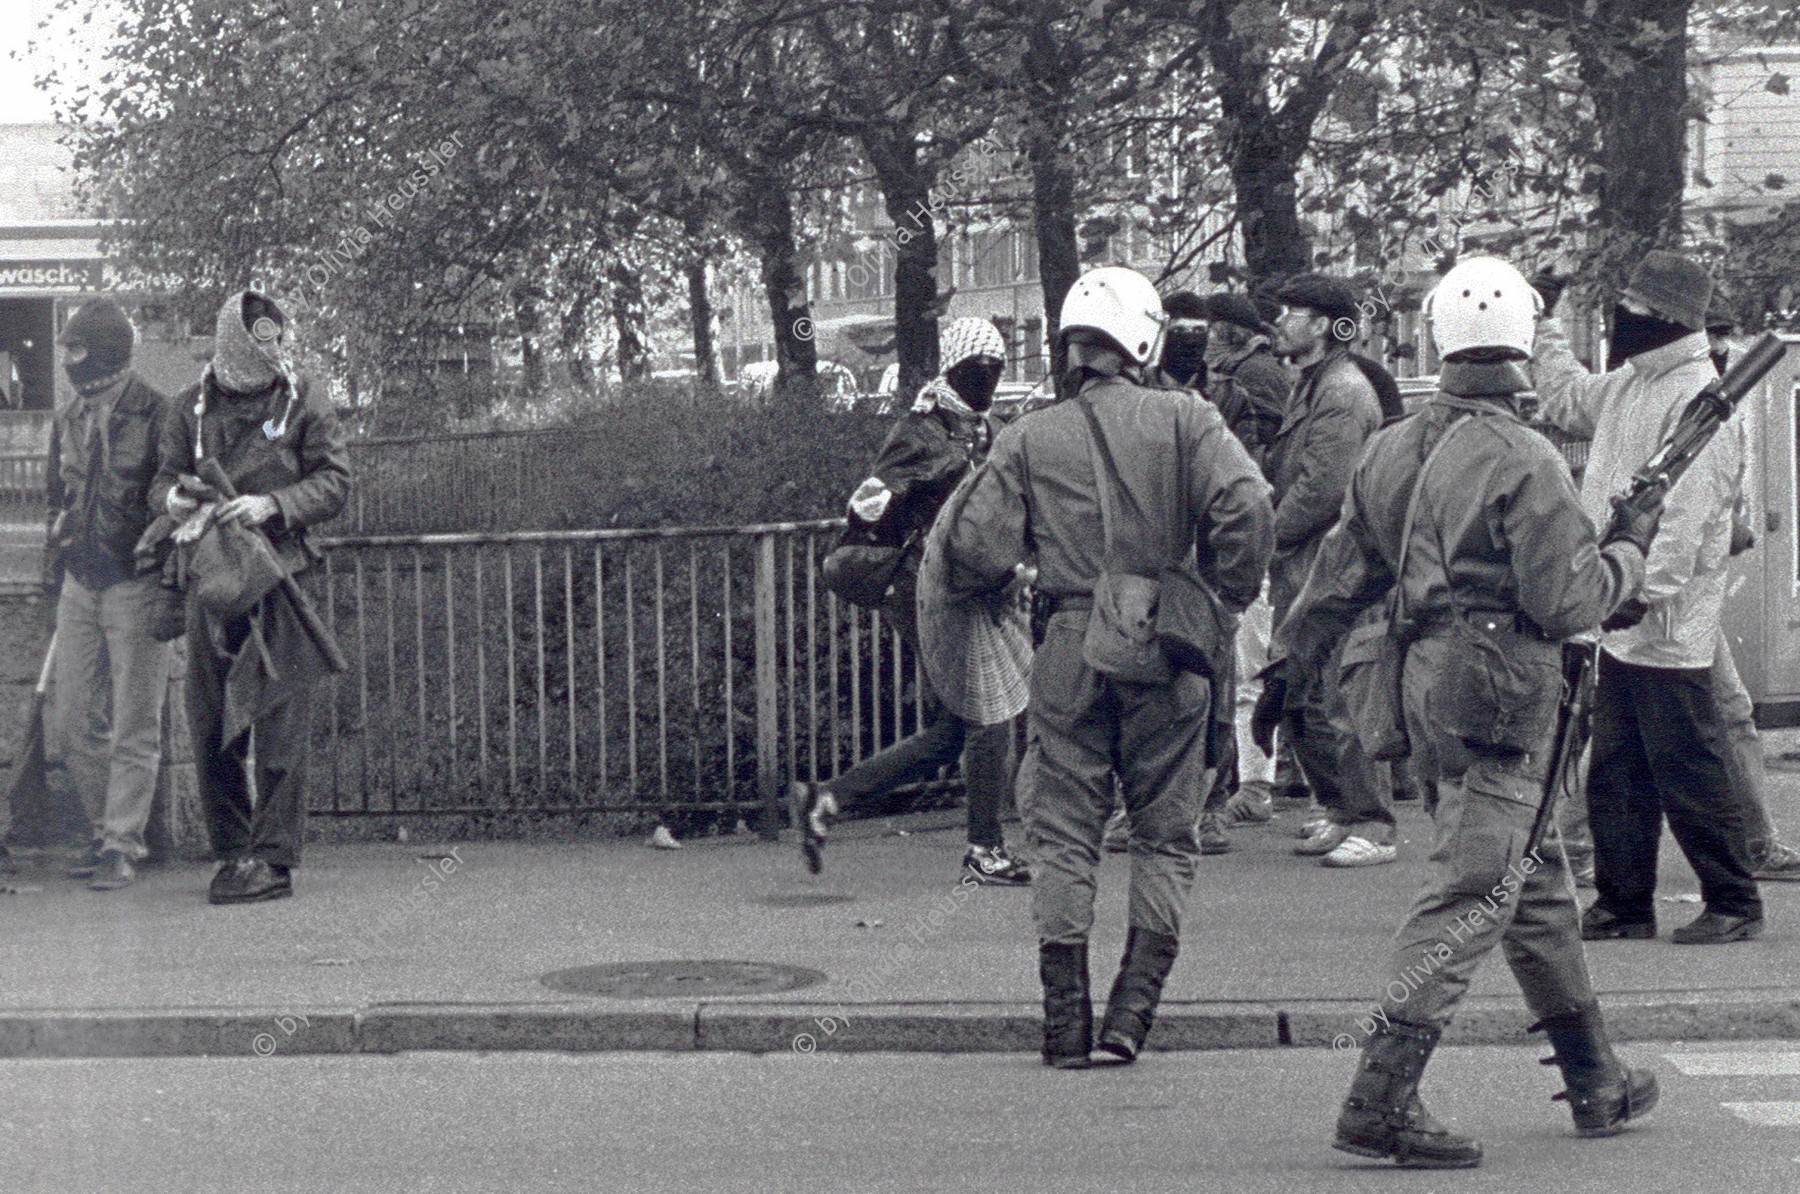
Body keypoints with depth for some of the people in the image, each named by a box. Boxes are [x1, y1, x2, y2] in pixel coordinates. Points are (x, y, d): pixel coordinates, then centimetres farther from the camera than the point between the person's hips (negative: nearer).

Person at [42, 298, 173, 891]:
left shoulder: (155, 415, -8)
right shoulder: (67, 422, 12)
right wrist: (59, 580, 19)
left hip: (135, 586, -7)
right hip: (79, 589, 7)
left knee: (134, 729, -2)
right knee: (74, 728, 7)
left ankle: (122, 845, 3)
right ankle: (109, 832, 20)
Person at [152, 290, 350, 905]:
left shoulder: (304, 404, 3)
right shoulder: (192, 406, 11)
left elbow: (334, 479, -1)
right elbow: (165, 475, 15)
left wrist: (272, 505, -16)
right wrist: (173, 495, -10)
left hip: (279, 574, -4)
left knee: (278, 720, -6)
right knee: (211, 721, 5)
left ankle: (274, 857, -4)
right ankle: (232, 850, 16)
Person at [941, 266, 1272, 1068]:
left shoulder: (1029, 438, 4)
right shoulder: (1184, 421, 1)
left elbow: (978, 554, -1)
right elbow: (1245, 504, -13)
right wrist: (1223, 602, 0)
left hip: (1070, 649, 1)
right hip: (1164, 650, -1)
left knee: (1063, 835, 7)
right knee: (1164, 832, 10)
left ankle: (1066, 1024, 6)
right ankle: (1130, 1014, 4)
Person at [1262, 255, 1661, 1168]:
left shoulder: (1392, 451, 8)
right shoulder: (1525, 462, -15)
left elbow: (1340, 572, 14)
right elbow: (1565, 601, -15)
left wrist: (1289, 665, 23)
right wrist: (1627, 548, 3)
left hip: (1431, 677, 9)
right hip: (1501, 690, -8)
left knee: (1538, 886, 19)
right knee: (1468, 898, -6)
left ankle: (1597, 1084, 30)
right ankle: (1380, 1101, -10)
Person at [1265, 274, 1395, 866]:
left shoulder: (1344, 392, -13)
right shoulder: (1311, 385, 19)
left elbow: (1322, 490, -19)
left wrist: (1269, 536, -10)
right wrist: (1273, 535, 10)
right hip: (1300, 572, 10)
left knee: (1343, 705, -7)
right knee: (1296, 700, 13)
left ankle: (1372, 828, -2)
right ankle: (1337, 810, 23)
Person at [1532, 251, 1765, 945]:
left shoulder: (1699, 399, -16)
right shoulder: (1629, 384, 13)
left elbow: (1685, 512, -23)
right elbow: (1567, 400, 35)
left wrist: (1647, 589, -28)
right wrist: (1542, 329, 35)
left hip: (1668, 631, -9)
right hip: (1620, 626, 9)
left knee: (1689, 772, -2)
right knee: (1614, 775, 13)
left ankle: (1735, 905, 8)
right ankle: (1624, 903, 23)